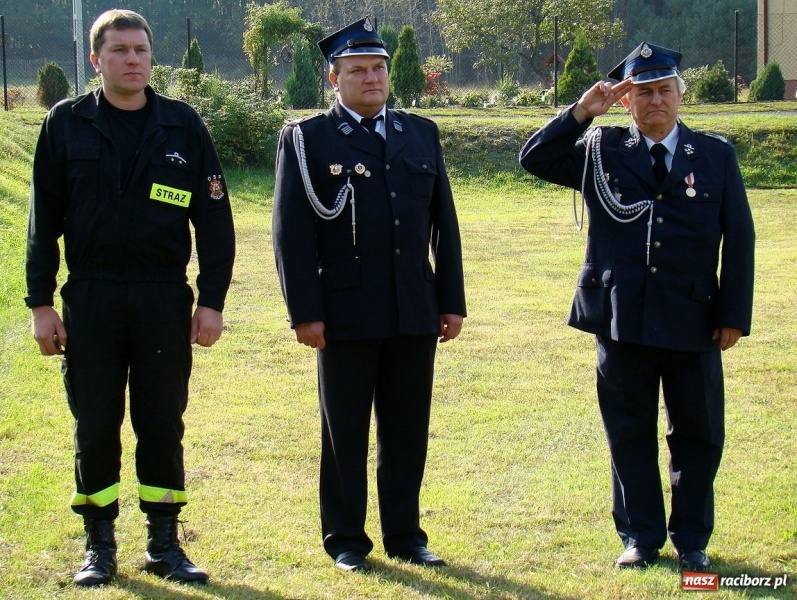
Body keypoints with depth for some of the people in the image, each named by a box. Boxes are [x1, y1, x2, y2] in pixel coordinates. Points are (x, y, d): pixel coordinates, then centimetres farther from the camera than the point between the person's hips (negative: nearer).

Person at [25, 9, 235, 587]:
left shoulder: (183, 125, 2)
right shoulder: (66, 124, 3)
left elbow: (214, 218, 4)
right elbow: (44, 219, 4)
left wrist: (212, 300, -1)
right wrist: (41, 302, 0)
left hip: (164, 297, 0)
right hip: (91, 296, 0)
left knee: (162, 423, 5)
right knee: (95, 425, 4)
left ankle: (165, 544, 17)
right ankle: (99, 545, 16)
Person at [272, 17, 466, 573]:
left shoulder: (421, 133, 12)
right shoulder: (306, 138, -1)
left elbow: (444, 223, 13)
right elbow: (292, 231, -6)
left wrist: (452, 300, 8)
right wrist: (305, 312, -11)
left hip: (415, 313, 4)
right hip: (346, 314, -4)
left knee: (408, 430, 9)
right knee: (345, 432, 5)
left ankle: (405, 533, 21)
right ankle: (346, 539, 16)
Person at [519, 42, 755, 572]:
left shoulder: (716, 155, 5)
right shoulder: (600, 150, 6)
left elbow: (739, 240, 3)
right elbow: (535, 159, -1)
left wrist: (734, 314, -3)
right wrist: (581, 112, -10)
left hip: (693, 320, 0)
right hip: (622, 320, 0)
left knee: (698, 434, 7)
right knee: (630, 433, 8)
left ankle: (692, 540, 20)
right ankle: (641, 538, 20)